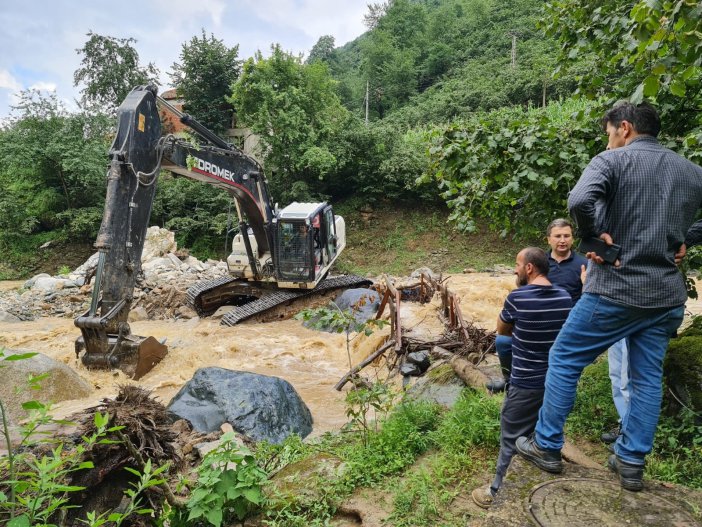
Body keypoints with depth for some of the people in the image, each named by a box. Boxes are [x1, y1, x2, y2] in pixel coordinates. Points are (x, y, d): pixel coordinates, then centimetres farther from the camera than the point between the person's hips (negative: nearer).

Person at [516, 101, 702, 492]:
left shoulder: (613, 161, -7)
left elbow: (580, 200, -27)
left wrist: (594, 237, -12)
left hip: (616, 290, -6)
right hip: (668, 297, 6)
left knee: (564, 360, 7)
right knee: (648, 379, 14)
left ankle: (547, 447, 15)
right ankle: (632, 463, 23)